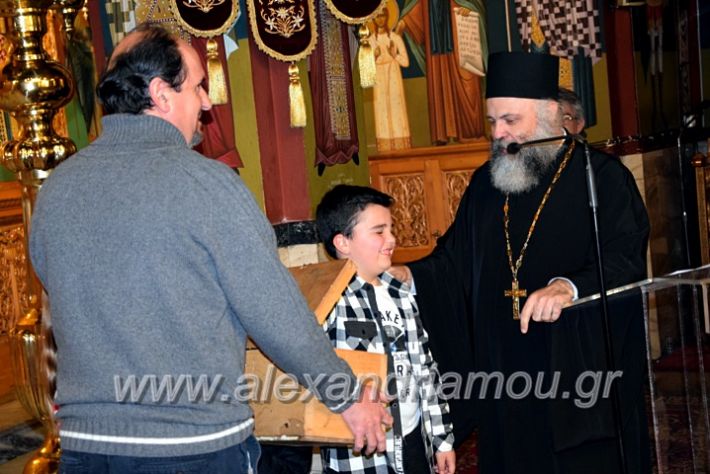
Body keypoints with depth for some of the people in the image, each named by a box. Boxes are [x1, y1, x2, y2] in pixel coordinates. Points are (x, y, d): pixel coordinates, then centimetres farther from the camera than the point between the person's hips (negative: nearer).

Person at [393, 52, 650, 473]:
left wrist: (571, 288, -33)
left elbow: (625, 261, -16)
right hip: (505, 377, 5)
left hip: (583, 373, -5)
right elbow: (455, 262, 13)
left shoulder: (601, 176, -5)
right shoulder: (486, 183, 13)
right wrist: (405, 276, -3)